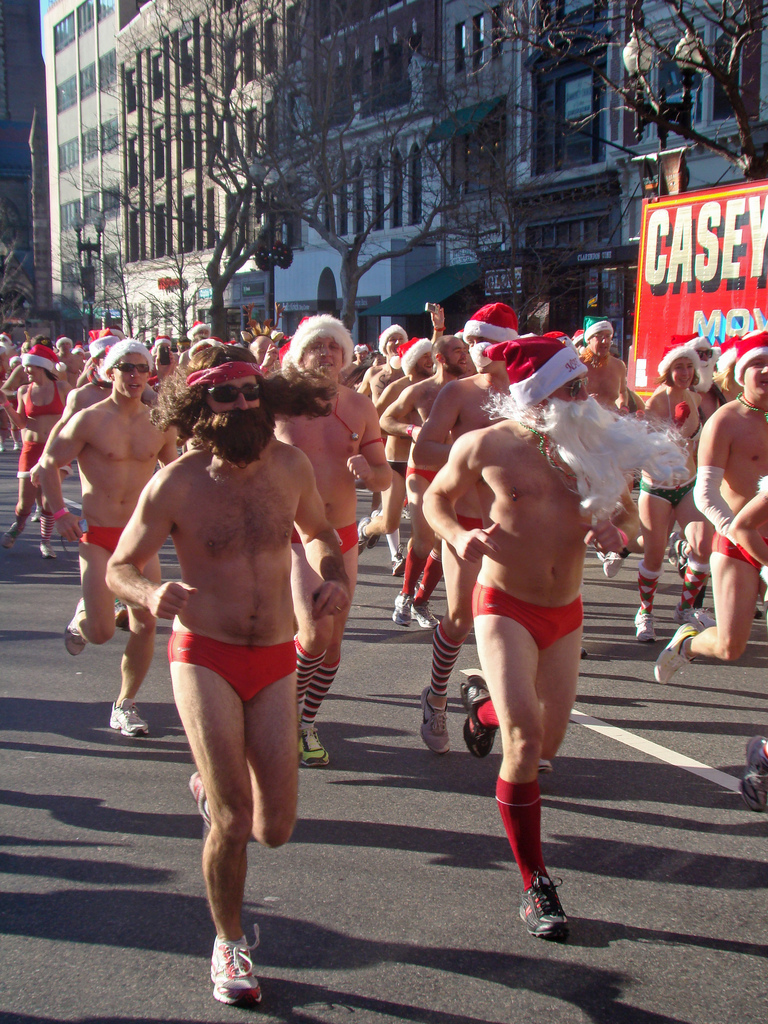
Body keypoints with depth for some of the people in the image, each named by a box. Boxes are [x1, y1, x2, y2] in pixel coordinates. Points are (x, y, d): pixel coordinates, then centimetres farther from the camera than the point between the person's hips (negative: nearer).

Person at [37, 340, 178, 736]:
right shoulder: (89, 420, -6)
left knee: (145, 624, -1)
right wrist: (59, 513, -9)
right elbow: (48, 464, 0)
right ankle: (81, 618, 29)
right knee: (101, 632, -10)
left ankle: (125, 706, 16)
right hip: (96, 536, -3)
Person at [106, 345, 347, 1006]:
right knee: (233, 824, -9)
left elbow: (318, 533, 17)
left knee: (275, 830, 4)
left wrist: (334, 578, -4)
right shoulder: (176, 484, -11)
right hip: (205, 658, -3)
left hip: (275, 661, 3)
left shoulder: (290, 466, -2)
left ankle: (213, 786, 40)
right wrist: (152, 593, -25)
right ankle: (229, 943, 19)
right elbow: (120, 567, -2)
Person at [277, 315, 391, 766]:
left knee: (333, 639, 8)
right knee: (316, 631, -18)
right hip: (294, 536, -4)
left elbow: (386, 477, 5)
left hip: (343, 535, 4)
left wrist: (367, 470, -16)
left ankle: (306, 725, 27)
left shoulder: (359, 406, 2)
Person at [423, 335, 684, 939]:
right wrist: (459, 536, -15)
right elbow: (436, 497, 5)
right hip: (505, 607, -4)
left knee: (550, 739, 15)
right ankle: (535, 884, 1)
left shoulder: (595, 446, -1)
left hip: (566, 611, 5)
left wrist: (617, 532, -15)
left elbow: (628, 513, 10)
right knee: (525, 743, -15)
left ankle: (486, 706, 51)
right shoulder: (487, 446, -10)